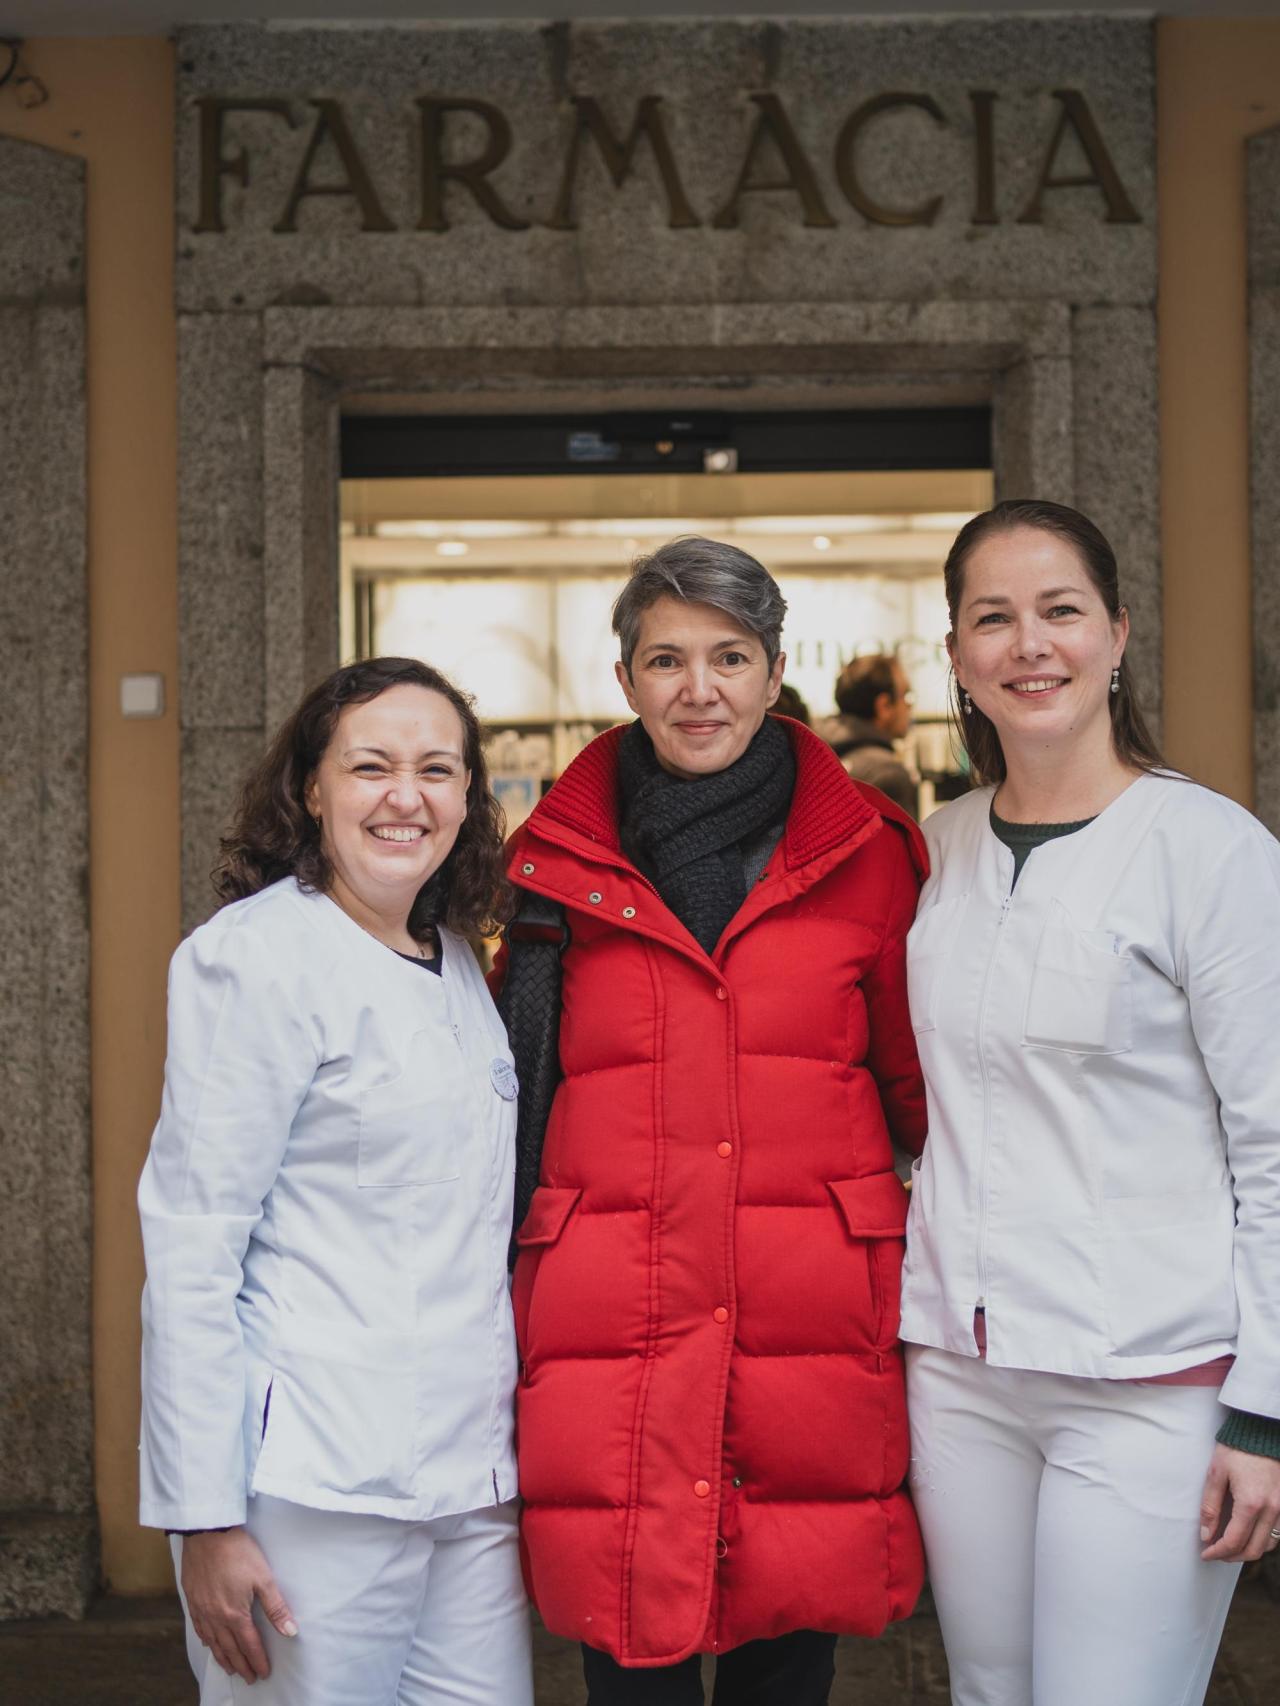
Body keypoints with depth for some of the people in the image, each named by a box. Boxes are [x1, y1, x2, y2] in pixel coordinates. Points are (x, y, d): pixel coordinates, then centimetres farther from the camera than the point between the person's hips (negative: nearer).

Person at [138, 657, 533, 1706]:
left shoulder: (457, 964, 13)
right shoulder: (257, 957, -10)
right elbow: (190, 1251, -13)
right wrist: (205, 1515, -16)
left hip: (473, 1480, 7)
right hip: (316, 1491, -7)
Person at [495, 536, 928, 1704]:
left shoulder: (867, 852, 6)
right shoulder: (556, 860, 7)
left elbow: (919, 1084, 12)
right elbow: (508, 1091, 15)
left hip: (814, 1335, 0)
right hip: (611, 1339, 0)